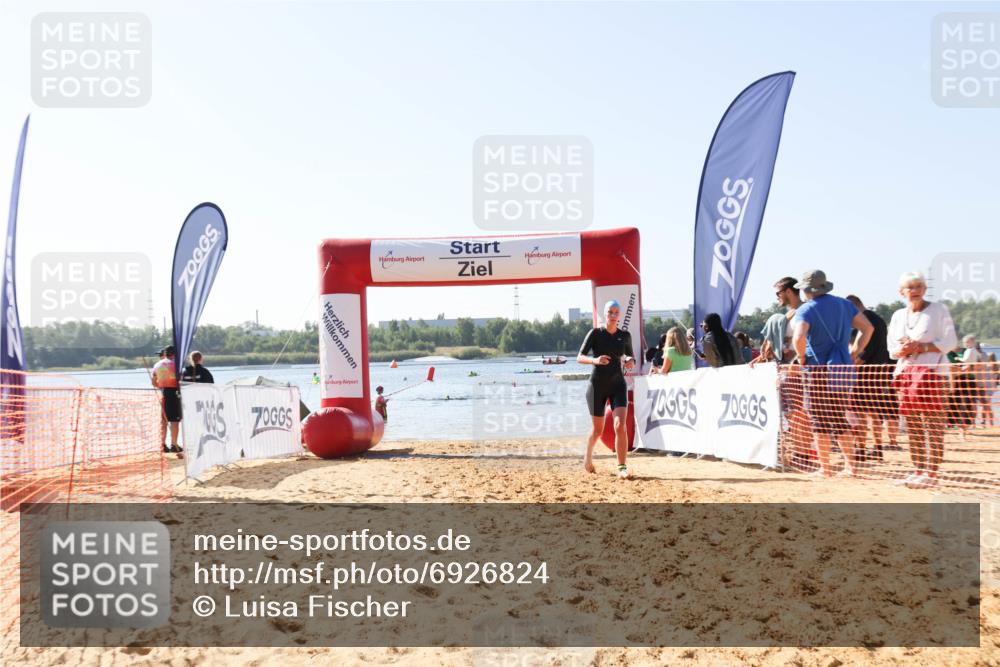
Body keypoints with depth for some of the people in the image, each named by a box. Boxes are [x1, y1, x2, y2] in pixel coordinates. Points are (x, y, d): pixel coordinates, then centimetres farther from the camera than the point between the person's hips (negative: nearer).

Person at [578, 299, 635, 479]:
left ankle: (622, 468, -13)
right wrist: (595, 360, -27)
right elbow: (579, 358, -8)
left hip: (618, 385, 2)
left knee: (620, 426, -17)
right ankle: (588, 455, 38)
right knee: (597, 430, 8)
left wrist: (630, 362, -7)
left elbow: (629, 356, 17)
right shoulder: (595, 333, -6)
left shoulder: (625, 336, 3)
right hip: (597, 385, -2)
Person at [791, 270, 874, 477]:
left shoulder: (806, 310, -10)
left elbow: (798, 337, -27)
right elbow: (868, 328, 13)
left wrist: (801, 356, -10)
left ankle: (825, 468, 5)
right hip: (843, 368, 6)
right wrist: (855, 352, 13)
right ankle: (850, 465, 15)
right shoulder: (844, 304, 10)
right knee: (840, 420, 15)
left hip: (818, 369, -6)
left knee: (820, 421, 3)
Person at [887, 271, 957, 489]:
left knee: (933, 425, -8)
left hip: (932, 372, -5)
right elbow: (892, 349, 17)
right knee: (912, 427, 6)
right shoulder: (898, 316, 16)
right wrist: (902, 350, -6)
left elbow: (950, 342, -4)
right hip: (905, 373, 5)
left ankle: (931, 472, -6)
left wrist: (921, 347, -14)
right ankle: (918, 470, 13)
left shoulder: (939, 310, 2)